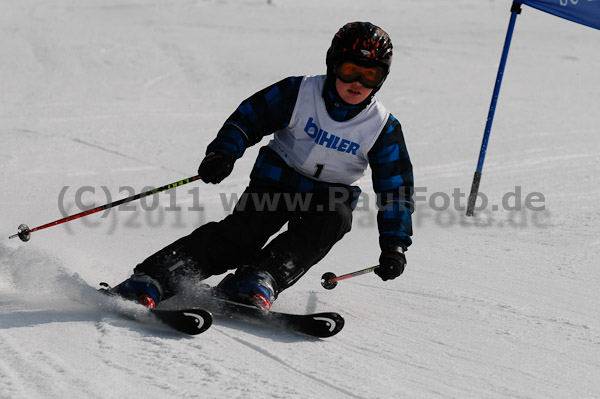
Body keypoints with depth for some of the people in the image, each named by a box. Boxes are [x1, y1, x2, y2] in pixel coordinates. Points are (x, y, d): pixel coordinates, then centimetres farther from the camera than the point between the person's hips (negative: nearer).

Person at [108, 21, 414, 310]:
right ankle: (151, 280, -33)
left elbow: (396, 185, -2)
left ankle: (259, 281, -43)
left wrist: (394, 245, -9)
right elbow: (248, 117, -4)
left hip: (330, 195, 2)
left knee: (334, 219, -34)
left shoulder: (383, 128, -8)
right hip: (277, 178, -1)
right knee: (244, 230, -25)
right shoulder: (299, 93, -11)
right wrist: (223, 152, -22)